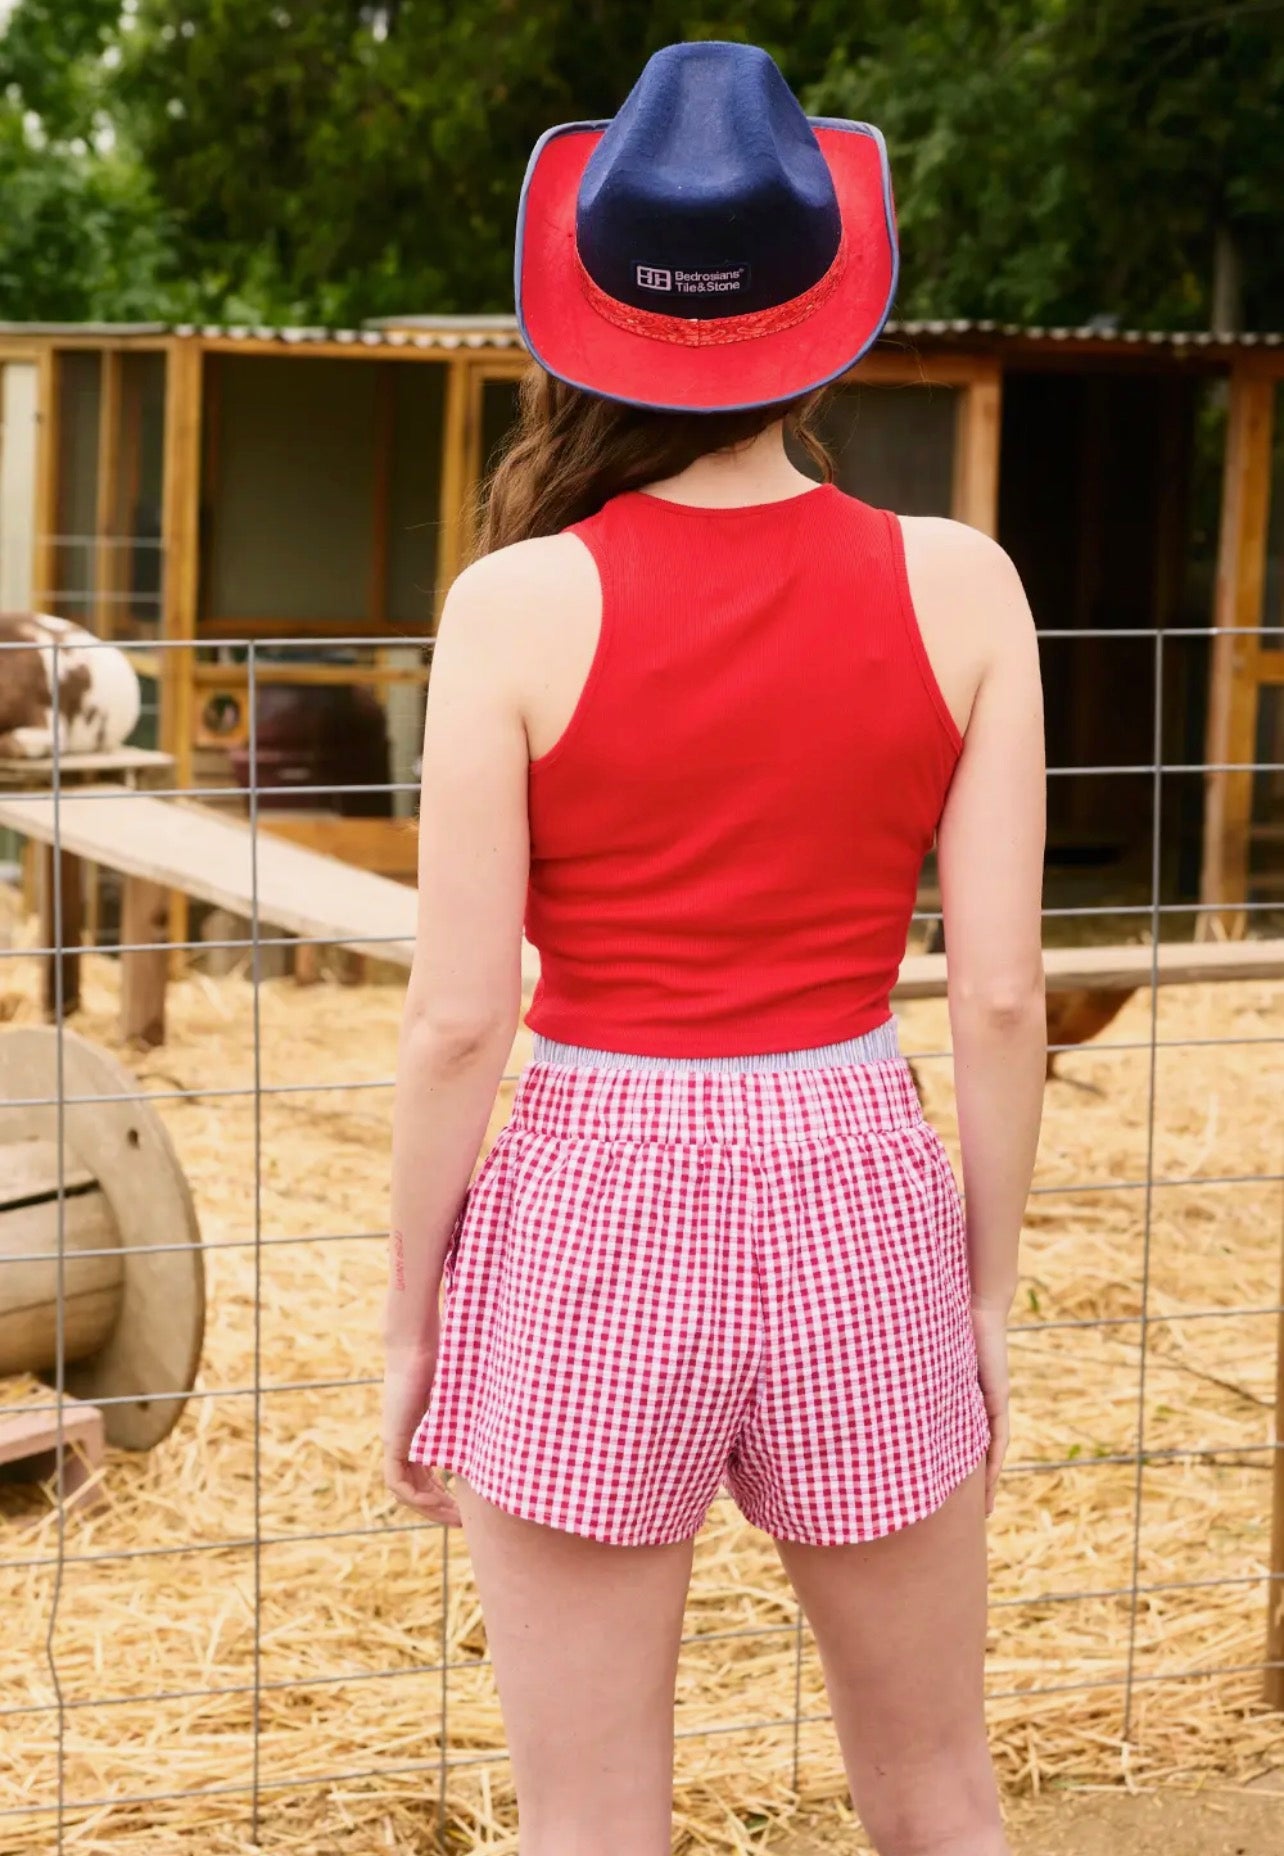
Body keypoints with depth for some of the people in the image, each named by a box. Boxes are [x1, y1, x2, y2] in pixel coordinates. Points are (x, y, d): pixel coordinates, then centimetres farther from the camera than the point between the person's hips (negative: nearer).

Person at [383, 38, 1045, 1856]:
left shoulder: (520, 603, -10)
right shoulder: (957, 586, -4)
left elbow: (460, 1020, -9)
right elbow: (1001, 995, -4)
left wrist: (410, 1324, 3)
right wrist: (990, 1288, 9)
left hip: (595, 1228, -2)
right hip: (859, 1220, 2)